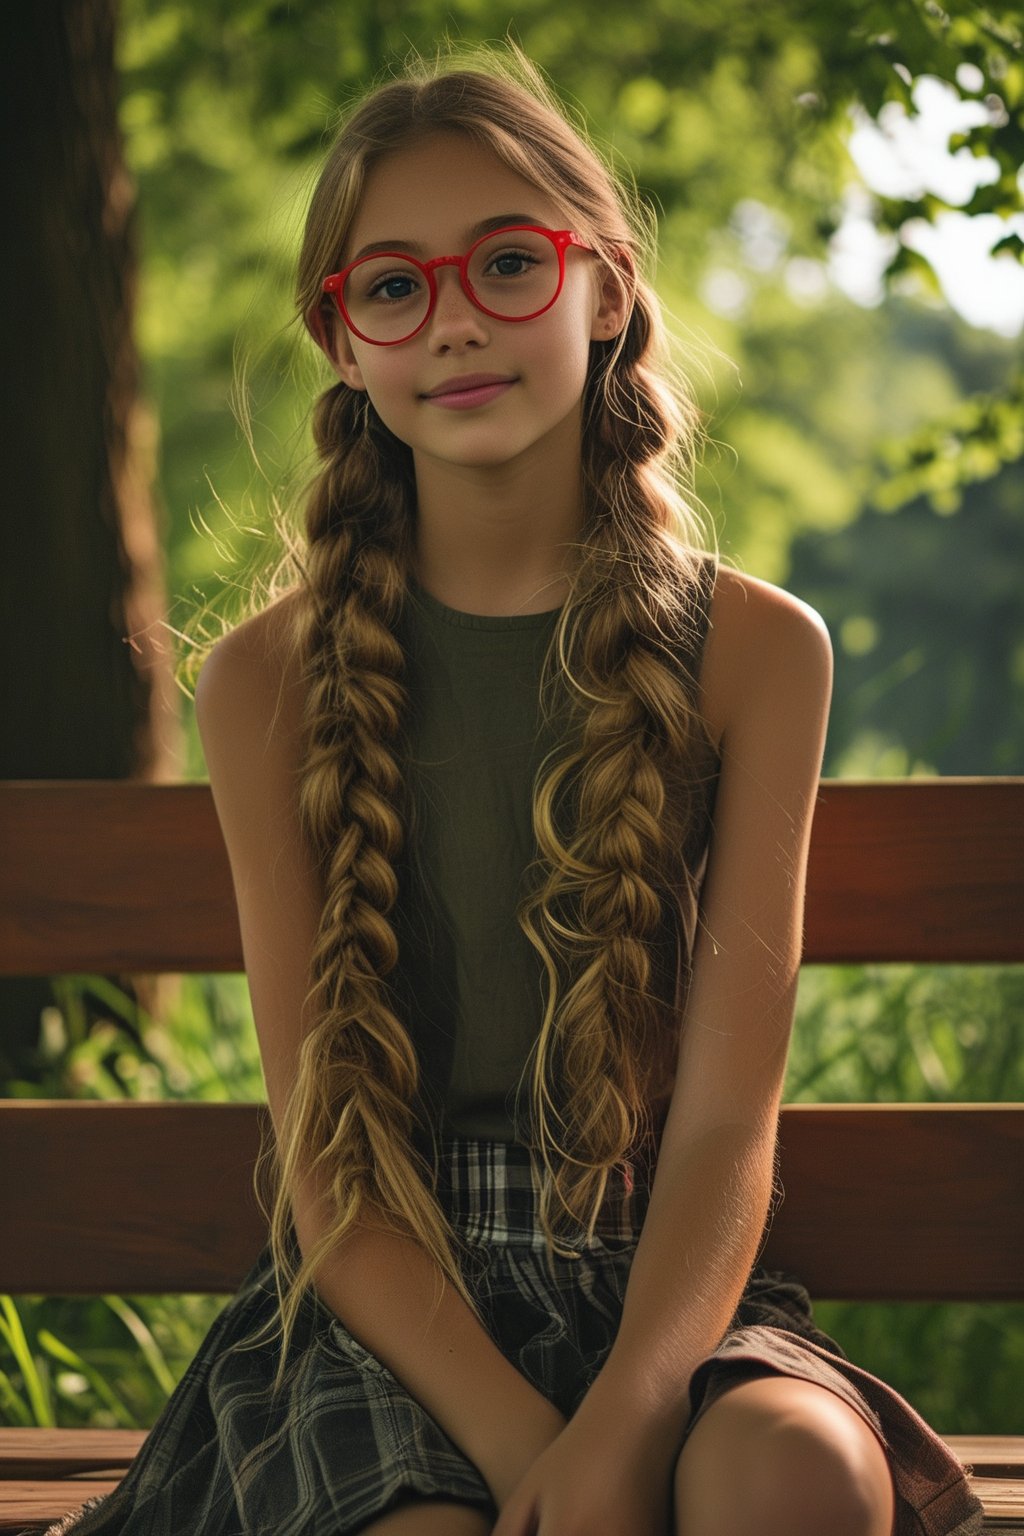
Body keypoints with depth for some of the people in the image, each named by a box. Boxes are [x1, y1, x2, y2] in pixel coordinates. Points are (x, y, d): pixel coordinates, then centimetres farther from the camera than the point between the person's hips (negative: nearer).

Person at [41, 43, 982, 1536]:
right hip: (379, 1301, 0)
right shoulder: (271, 677, 1)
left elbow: (727, 1122, -6)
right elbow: (326, 1157, -4)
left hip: (658, 1272, 1)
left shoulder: (756, 650, 1)